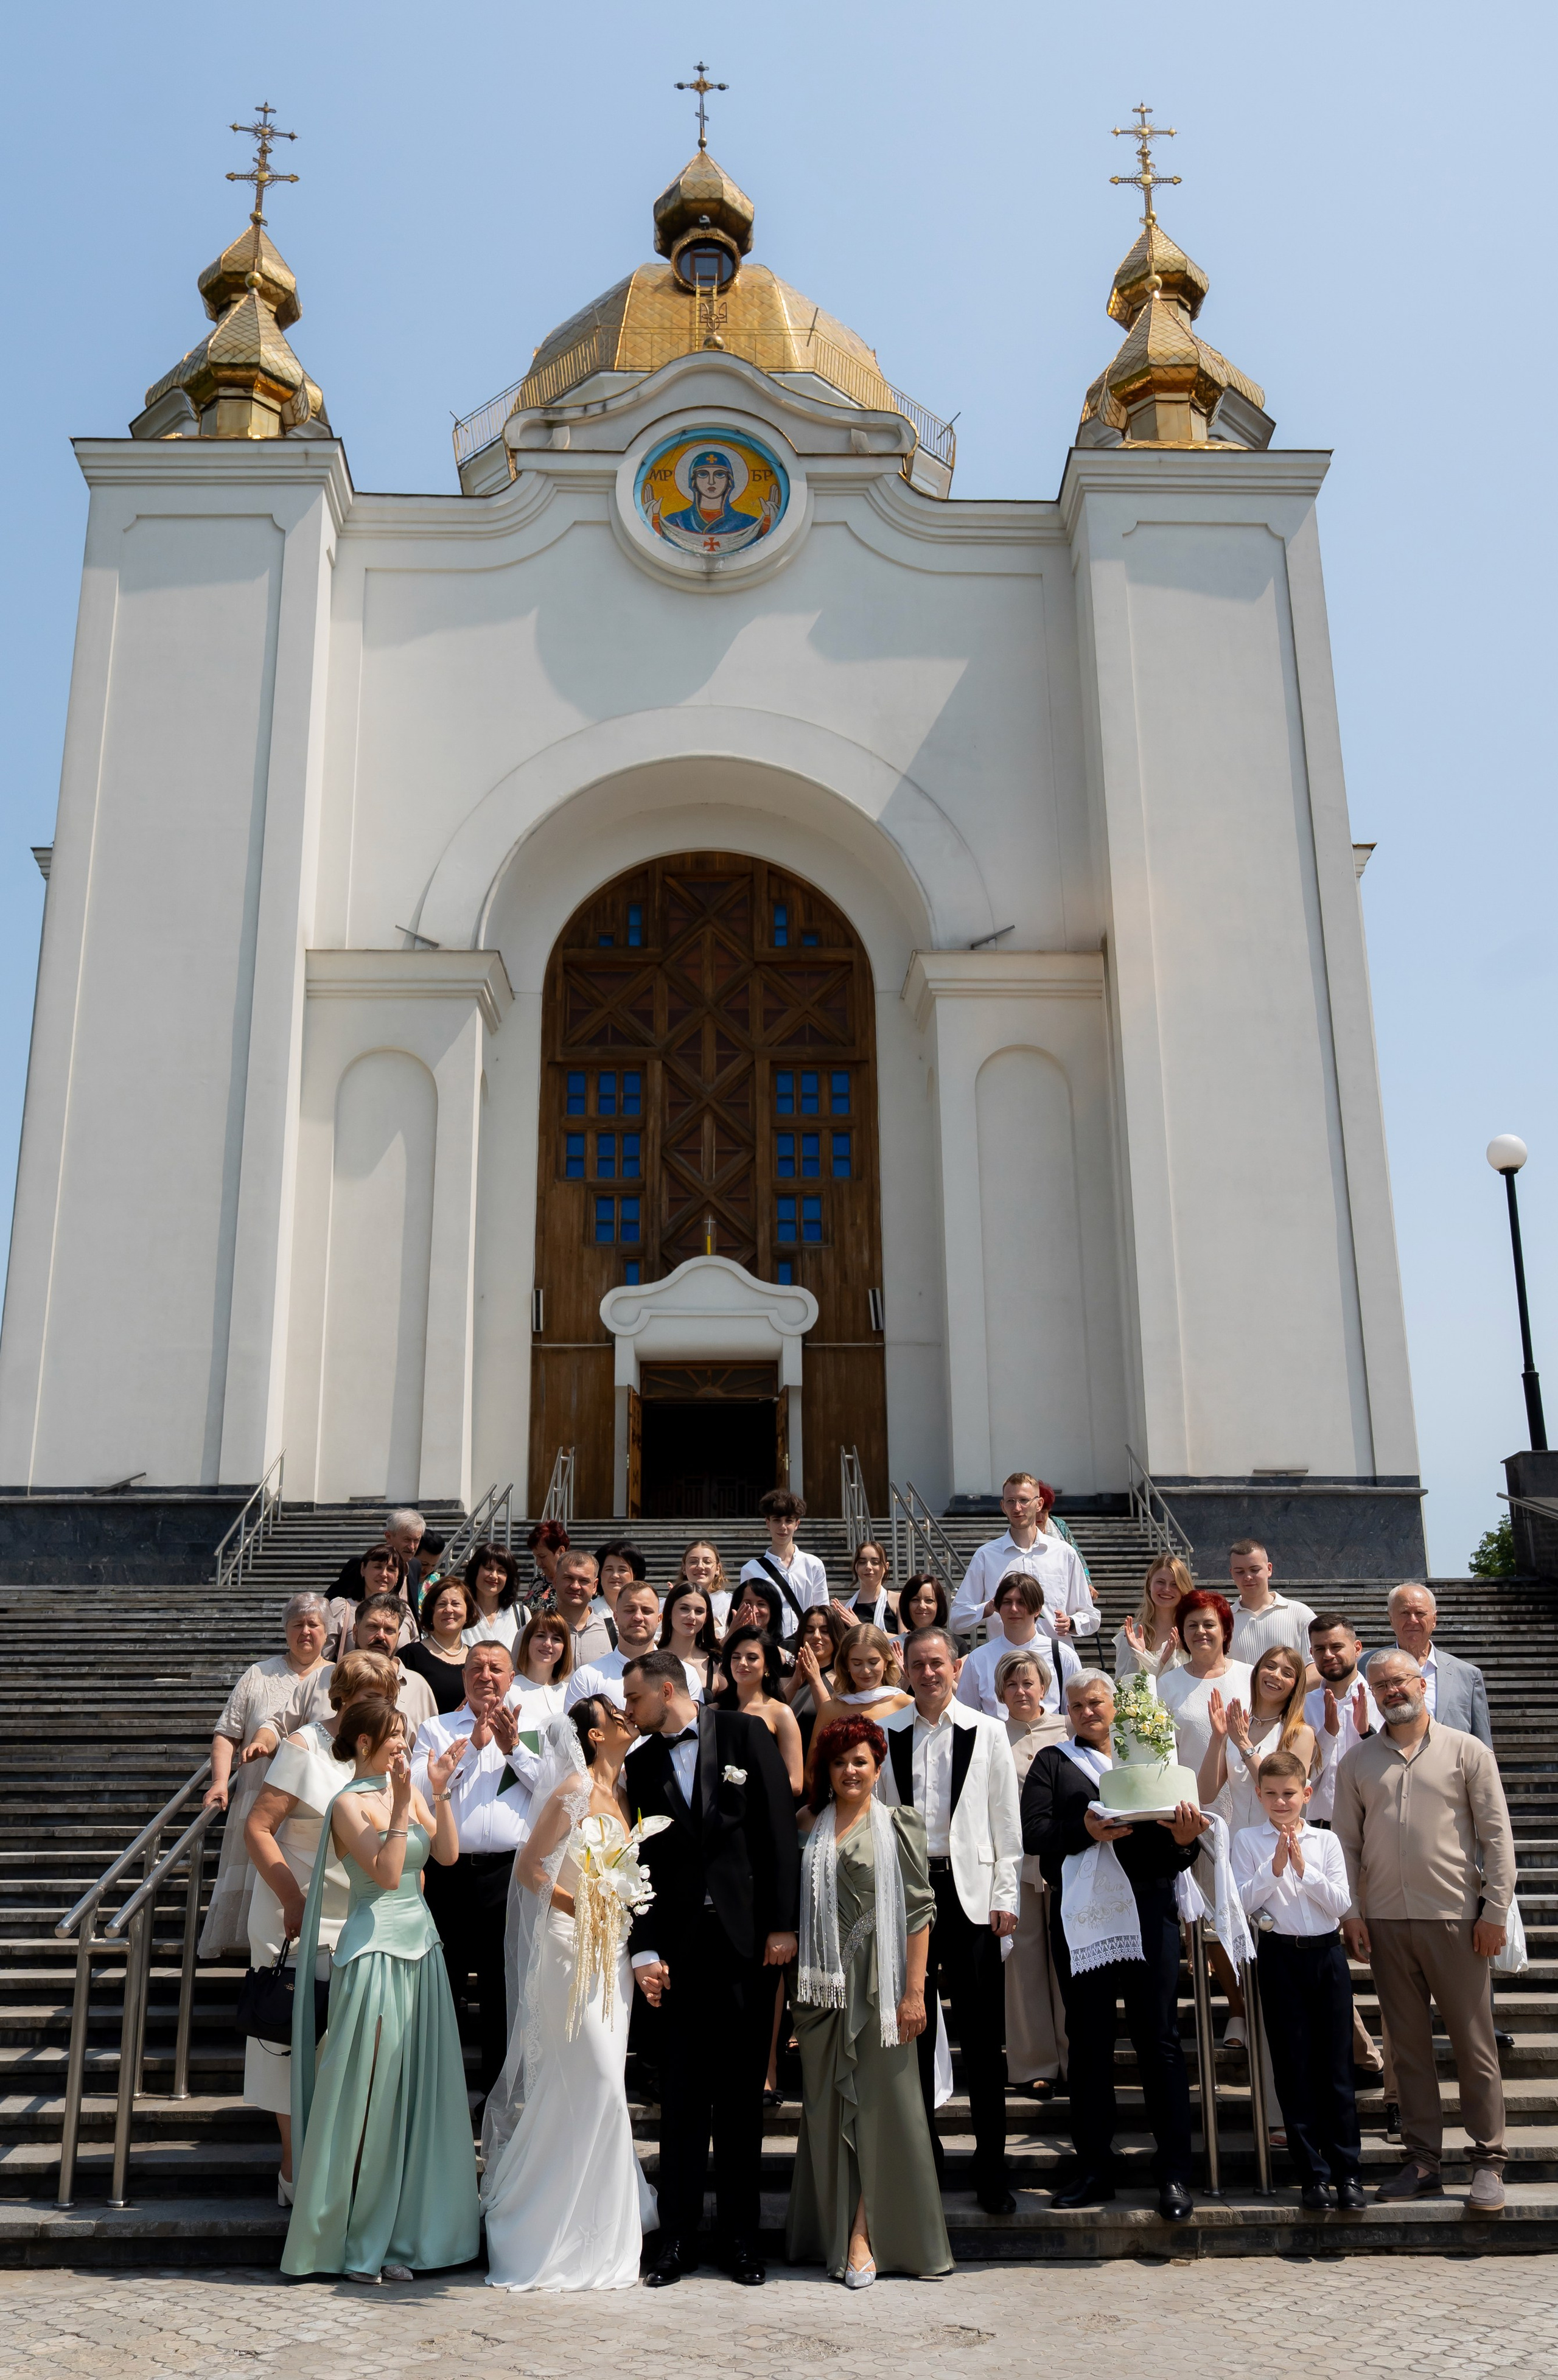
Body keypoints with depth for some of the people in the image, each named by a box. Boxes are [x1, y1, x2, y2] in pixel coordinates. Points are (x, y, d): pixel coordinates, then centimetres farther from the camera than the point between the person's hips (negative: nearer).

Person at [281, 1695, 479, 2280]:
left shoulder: (406, 1788, 9)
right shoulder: (350, 1803, -10)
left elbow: (446, 1854, 2)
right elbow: (386, 1873, -19)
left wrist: (439, 1792, -5)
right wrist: (402, 1804, -23)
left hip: (420, 1948, 7)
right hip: (375, 1951, -7)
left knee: (415, 2095, 9)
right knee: (367, 2099, -1)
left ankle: (396, 2236, 19)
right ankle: (355, 2245, 12)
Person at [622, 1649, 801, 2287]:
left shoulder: (745, 1733, 0)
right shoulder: (641, 1763, 8)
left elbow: (779, 1828, -2)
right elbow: (640, 1861, 6)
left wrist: (783, 1923, -7)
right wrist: (644, 1949, -3)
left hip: (749, 1938, -2)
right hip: (680, 1942, 2)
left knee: (742, 2094, 7)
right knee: (681, 2096, 5)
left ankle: (741, 2236, 18)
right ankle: (678, 2238, 16)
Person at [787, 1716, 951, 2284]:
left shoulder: (898, 1826, 1)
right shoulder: (810, 1829, 11)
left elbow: (920, 1911, -3)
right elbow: (796, 1911, 13)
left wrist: (914, 1991, -10)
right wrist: (788, 1990, 6)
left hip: (879, 1985, -3)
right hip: (823, 1986, 3)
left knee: (882, 2101, -2)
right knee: (828, 2106, 6)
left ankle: (864, 2233, 5)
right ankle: (837, 2233, 16)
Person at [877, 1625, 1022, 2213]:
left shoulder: (987, 1733, 4)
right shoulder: (886, 1735, 5)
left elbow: (1006, 1822, 4)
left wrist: (1005, 1897, -1)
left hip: (970, 1891, -1)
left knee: (981, 2033, 1)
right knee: (913, 2028, 8)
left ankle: (991, 2170, 11)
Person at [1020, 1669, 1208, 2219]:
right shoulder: (1053, 1763, 14)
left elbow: (1175, 1854, 10)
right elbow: (1033, 1833, -2)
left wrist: (1185, 1839, -13)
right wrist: (1086, 1831, -17)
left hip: (1148, 1910, 0)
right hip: (1081, 1915, 0)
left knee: (1159, 2039, -3)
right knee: (1088, 2042, 6)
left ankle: (1174, 2173, 4)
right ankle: (1095, 2168, 16)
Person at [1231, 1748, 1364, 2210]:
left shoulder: (1326, 1841, 4)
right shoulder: (1248, 1841, 1)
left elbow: (1341, 1903, -2)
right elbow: (1242, 1903, -5)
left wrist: (1304, 1869, -13)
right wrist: (1274, 1867, -15)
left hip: (1327, 1953, 1)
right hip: (1280, 1956, -1)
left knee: (1336, 2064, 3)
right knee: (1293, 2066, 3)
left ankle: (1348, 2170, 11)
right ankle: (1311, 2172, 12)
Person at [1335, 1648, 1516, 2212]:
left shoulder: (1466, 1751, 1)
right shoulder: (1358, 1761, 8)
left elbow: (1496, 1836, -1)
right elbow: (1345, 1841, 9)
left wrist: (1495, 1911, -6)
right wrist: (1350, 1912, 2)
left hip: (1455, 1917, -3)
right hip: (1385, 1922, 3)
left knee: (1474, 2043, 1)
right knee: (1408, 2044, 8)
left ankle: (1488, 2162, 11)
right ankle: (1422, 2160, 17)